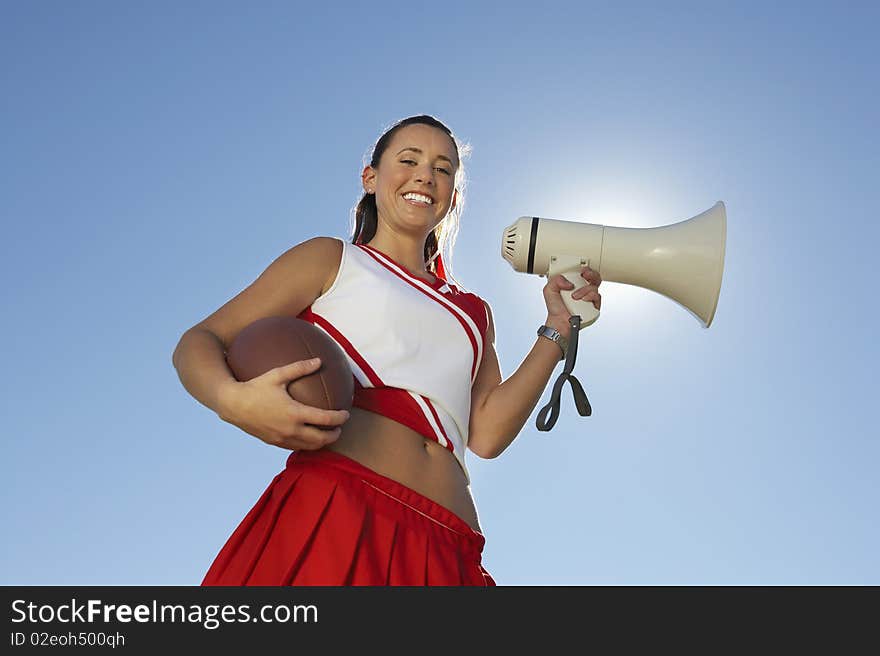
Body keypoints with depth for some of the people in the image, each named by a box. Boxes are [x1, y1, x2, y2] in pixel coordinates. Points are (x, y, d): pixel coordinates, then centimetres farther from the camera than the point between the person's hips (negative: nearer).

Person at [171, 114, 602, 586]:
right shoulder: (331, 260, 13)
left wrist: (558, 329, 7)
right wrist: (233, 399, -15)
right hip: (331, 514, -3)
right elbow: (199, 342, 7)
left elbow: (486, 435, 10)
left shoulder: (473, 313, 23)